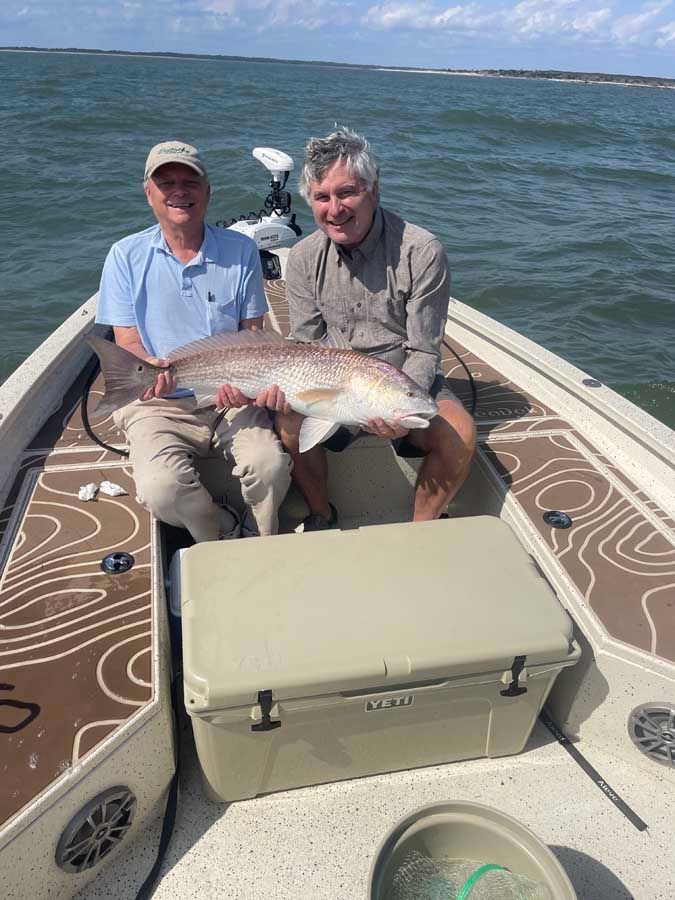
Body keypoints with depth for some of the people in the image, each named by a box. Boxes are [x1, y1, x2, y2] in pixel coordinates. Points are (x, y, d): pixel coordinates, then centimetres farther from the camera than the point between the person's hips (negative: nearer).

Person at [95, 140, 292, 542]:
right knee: (161, 489, -28)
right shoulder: (126, 256, 3)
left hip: (233, 399, 1)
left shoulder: (240, 250, 4)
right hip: (159, 404, 0)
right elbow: (127, 343, 2)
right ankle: (225, 538, 4)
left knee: (271, 466, -26)